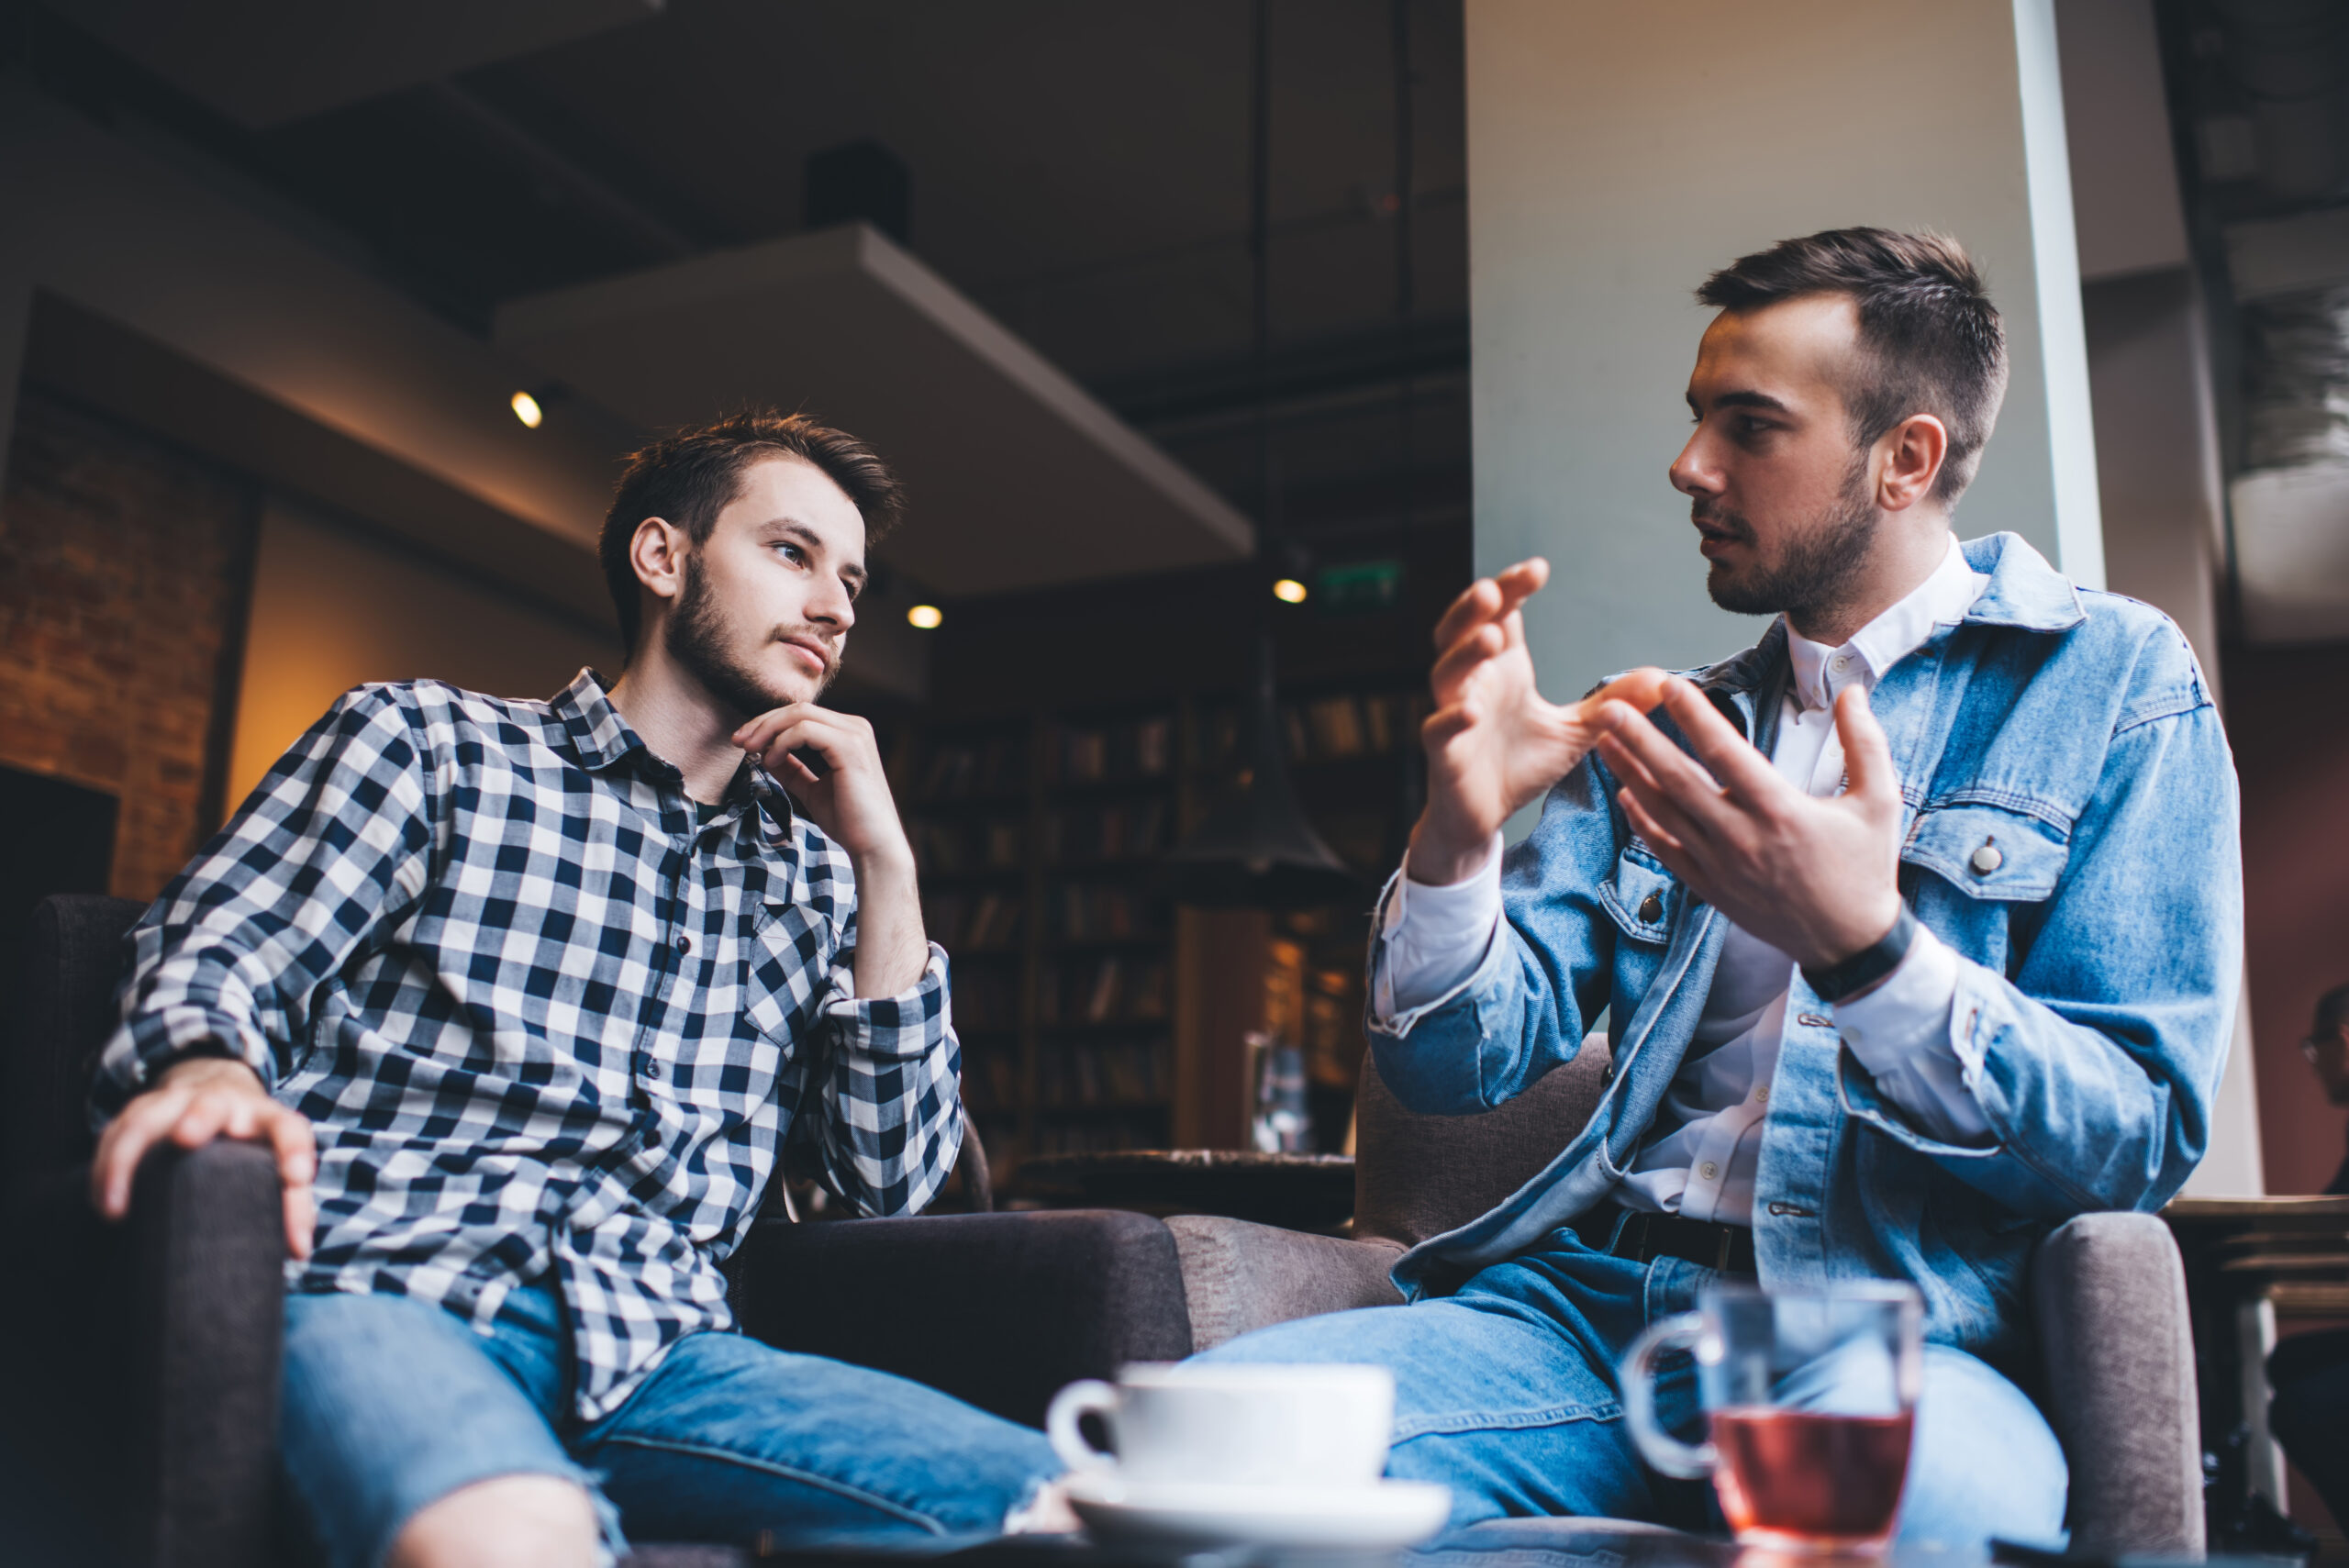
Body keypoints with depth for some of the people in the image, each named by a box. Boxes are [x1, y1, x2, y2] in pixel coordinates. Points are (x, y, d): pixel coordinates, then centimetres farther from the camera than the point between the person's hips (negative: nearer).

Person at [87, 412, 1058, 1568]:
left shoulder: (808, 867, 21)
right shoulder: (426, 741, 14)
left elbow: (894, 1176, 13)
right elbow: (214, 952, 4)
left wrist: (884, 863, 6)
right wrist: (206, 1068, -21)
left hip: (655, 1347, 4)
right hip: (385, 1293, -3)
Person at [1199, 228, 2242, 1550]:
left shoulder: (2116, 682, 5)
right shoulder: (1661, 729, 16)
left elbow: (2145, 1138, -5)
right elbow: (1455, 1067, 9)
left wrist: (1861, 945, -22)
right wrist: (1458, 835, -11)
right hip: (1592, 1285, 4)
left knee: (1920, 1499, -40)